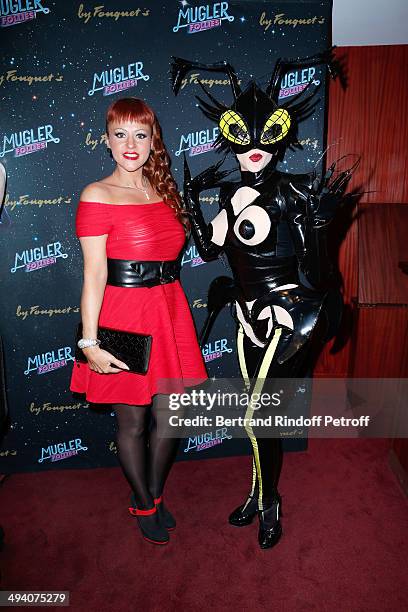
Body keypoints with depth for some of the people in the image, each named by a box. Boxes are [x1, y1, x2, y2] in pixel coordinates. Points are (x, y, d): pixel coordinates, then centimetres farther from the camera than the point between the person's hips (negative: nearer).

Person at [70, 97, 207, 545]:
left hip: (169, 311, 6)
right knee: (132, 421, 10)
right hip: (123, 315, -6)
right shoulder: (97, 196, -8)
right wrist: (90, 343, -16)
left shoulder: (164, 191, 11)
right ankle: (144, 506, 35)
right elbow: (94, 274, -13)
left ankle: (155, 493, 40)